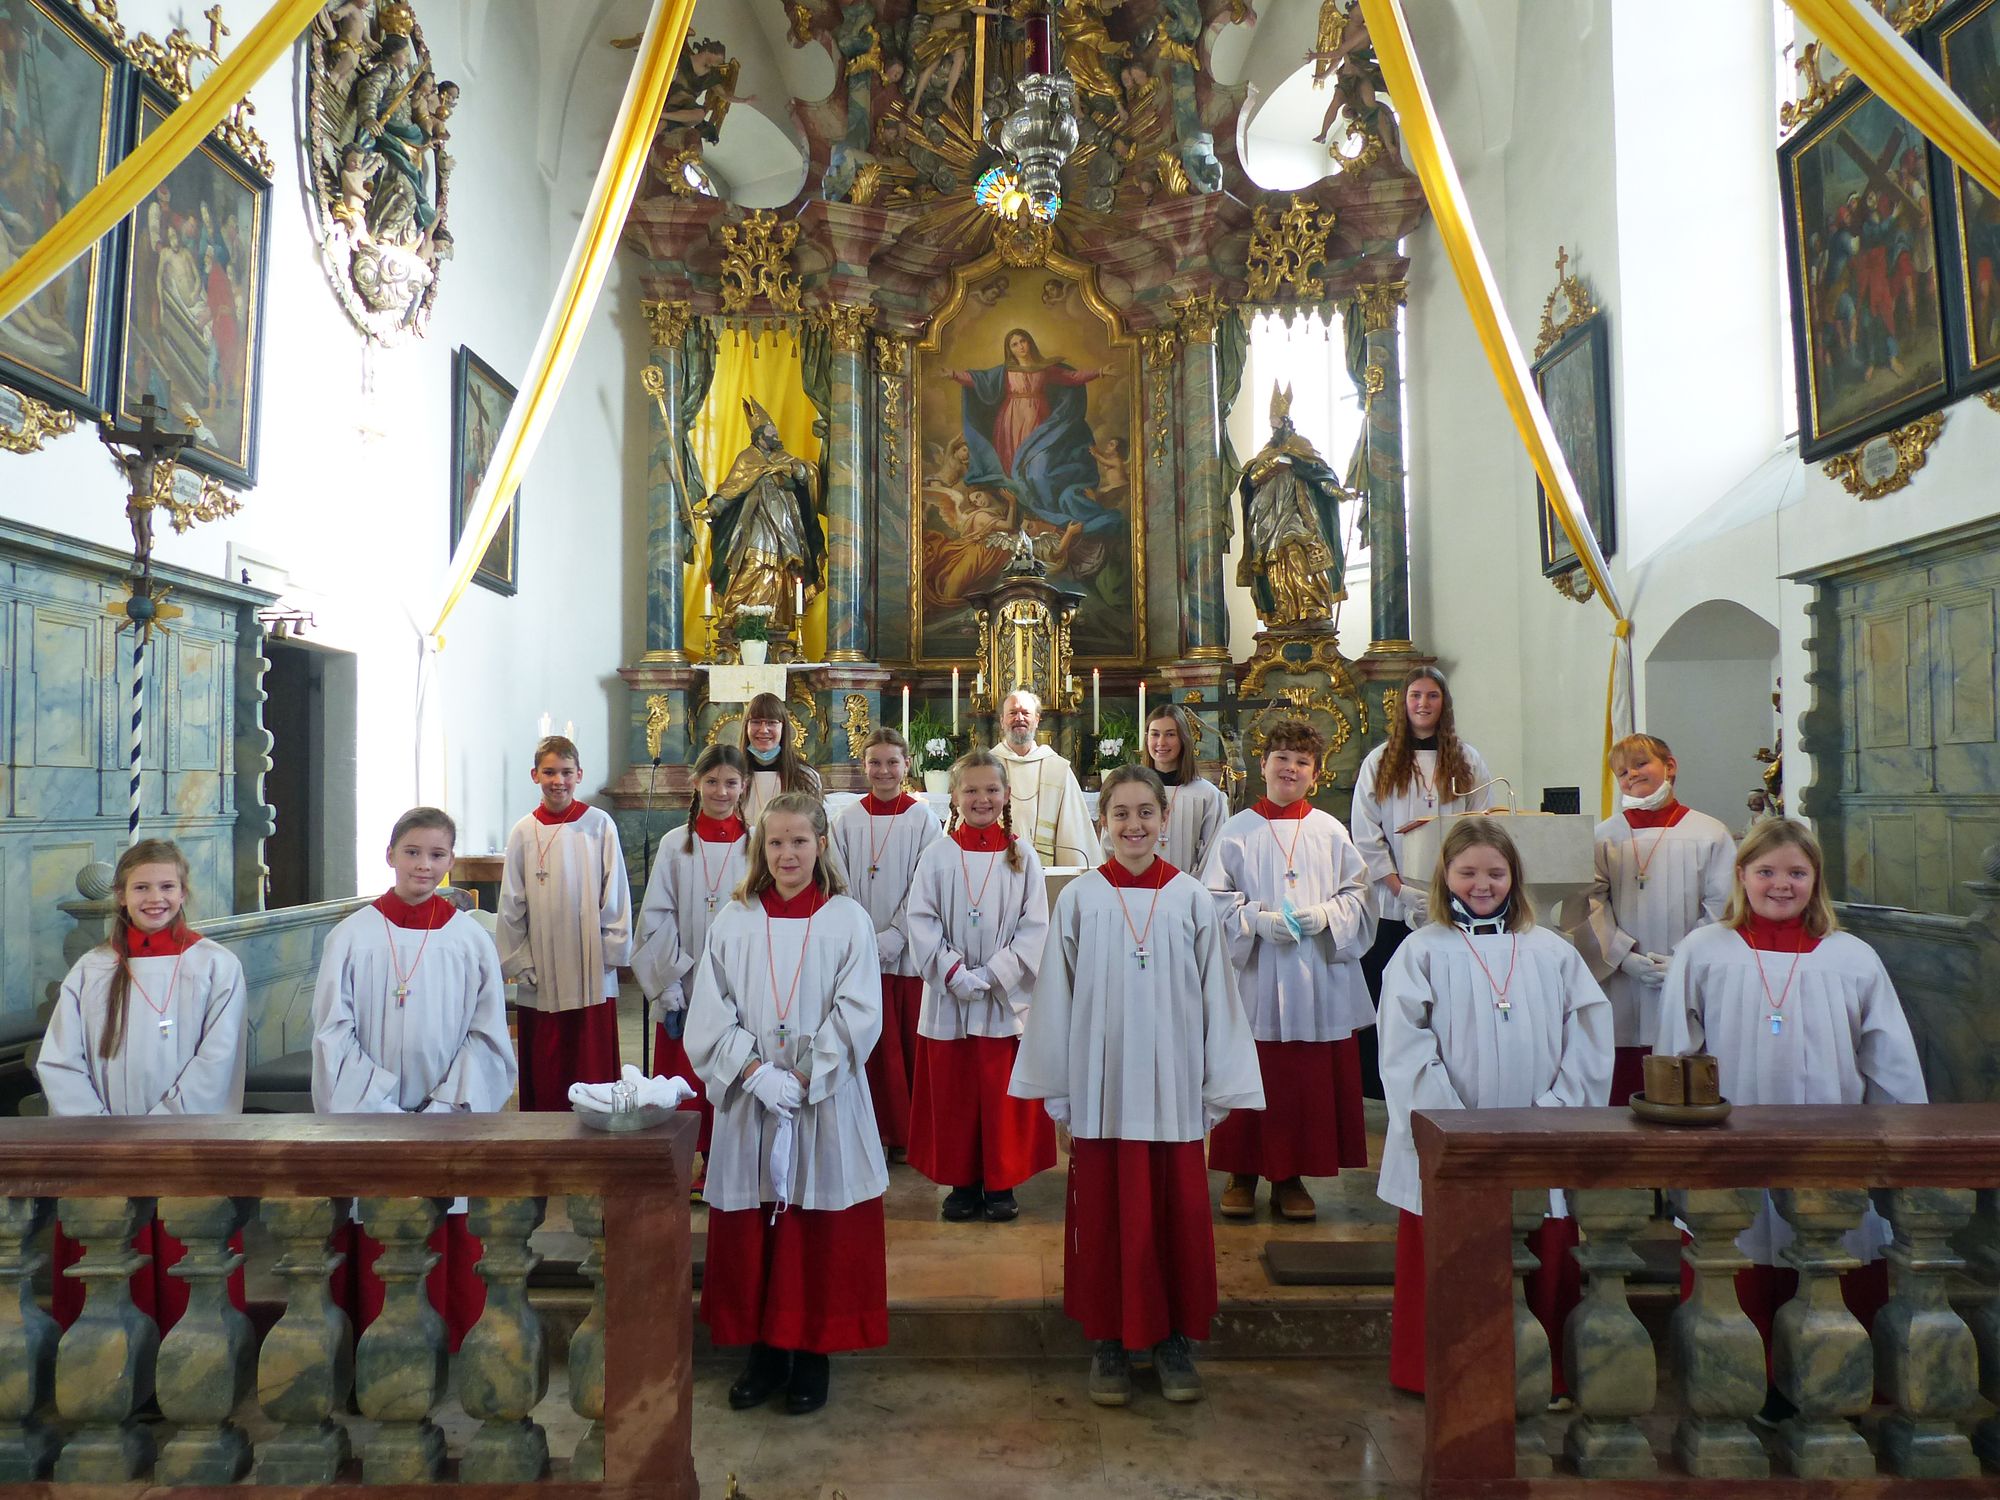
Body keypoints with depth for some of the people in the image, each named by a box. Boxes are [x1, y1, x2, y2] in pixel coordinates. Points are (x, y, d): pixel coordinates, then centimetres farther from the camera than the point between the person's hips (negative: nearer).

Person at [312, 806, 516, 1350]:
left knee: (449, 1253, 5)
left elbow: (488, 1037, 0)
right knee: (372, 1252, 4)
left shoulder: (472, 940, 0)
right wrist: (383, 1111, -11)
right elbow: (333, 1034, -4)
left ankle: (452, 1356, 21)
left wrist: (442, 1111, -10)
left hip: (450, 1133, 1)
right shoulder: (351, 937, -2)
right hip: (368, 1131, 0)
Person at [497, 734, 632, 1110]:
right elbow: (512, 905, 6)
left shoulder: (599, 825, -2)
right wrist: (519, 963, 3)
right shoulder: (524, 832, 2)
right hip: (540, 978, 1)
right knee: (543, 1080, 7)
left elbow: (615, 895, 2)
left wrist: (613, 950, -1)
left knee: (593, 1070, 3)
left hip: (592, 973, -1)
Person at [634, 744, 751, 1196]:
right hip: (686, 991, 1)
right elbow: (655, 919, 1)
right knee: (686, 1082, 4)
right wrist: (670, 987, -6)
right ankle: (698, 1163, 18)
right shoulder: (676, 846, 2)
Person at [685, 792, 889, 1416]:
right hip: (748, 1105, 2)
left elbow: (858, 1016, -6)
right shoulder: (733, 921, 3)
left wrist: (803, 1079, -13)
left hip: (826, 1104, -2)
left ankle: (812, 1355, 21)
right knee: (750, 1233, 9)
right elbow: (710, 1017, -1)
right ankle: (764, 1351, 25)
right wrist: (757, 1073, -13)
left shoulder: (848, 921, -2)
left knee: (821, 1233, 5)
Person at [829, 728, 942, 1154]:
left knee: (912, 1041, 5)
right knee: (877, 1045, 5)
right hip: (862, 954, 1)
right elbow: (841, 889, 2)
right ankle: (885, 1131, 17)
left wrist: (891, 939, -12)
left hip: (910, 950, -1)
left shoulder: (923, 819, -2)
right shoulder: (847, 821, 3)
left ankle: (916, 1132, 18)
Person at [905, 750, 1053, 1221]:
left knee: (1003, 1097, 6)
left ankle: (1002, 1184, 21)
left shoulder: (1021, 855, -1)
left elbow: (1036, 925, -3)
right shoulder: (938, 854, -1)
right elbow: (921, 921, -3)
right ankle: (962, 1183, 23)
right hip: (949, 997, 1)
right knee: (951, 1094, 8)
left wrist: (994, 975, -13)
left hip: (1007, 996, 0)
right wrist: (955, 972, -14)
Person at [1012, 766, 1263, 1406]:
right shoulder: (1079, 898, -2)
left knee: (1177, 1220, 9)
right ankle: (1110, 1342, 24)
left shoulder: (1192, 899, -1)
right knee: (1105, 1221, 8)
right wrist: (1058, 1096, 3)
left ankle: (1173, 1340, 26)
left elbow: (1216, 998, 2)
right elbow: (1056, 998, 2)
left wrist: (1218, 1094, 1)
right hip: (1100, 1090, 0)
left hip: (1174, 1091, 1)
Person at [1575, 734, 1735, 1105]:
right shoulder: (1604, 836, 7)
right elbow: (1591, 904, 0)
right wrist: (1625, 957, -11)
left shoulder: (1710, 834, 3)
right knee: (1622, 1095, 5)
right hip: (1622, 990, 1)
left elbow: (1723, 908, 0)